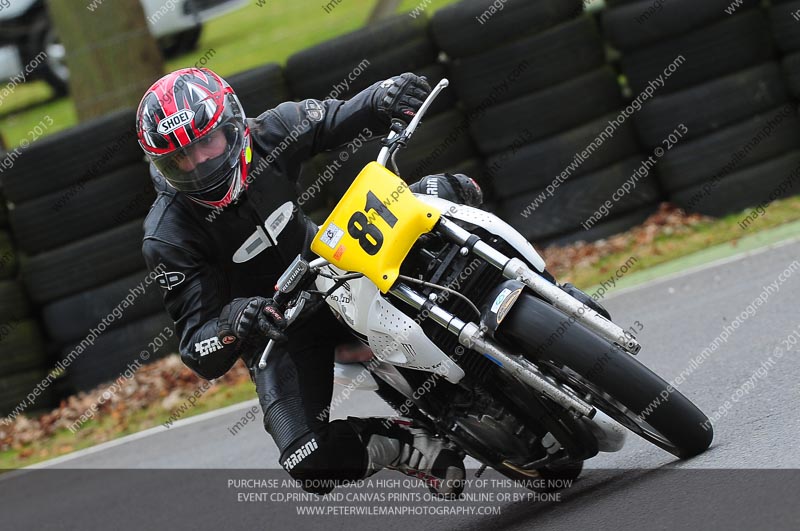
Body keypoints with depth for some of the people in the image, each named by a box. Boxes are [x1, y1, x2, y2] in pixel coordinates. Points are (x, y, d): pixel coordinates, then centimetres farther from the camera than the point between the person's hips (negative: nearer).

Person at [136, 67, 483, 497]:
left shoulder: (268, 135, -15)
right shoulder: (168, 238, -23)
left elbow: (341, 118, -2)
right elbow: (199, 355, -24)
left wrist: (385, 95, -27)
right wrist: (231, 324, -48)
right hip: (277, 328, -4)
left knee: (446, 192, -13)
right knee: (310, 464, -29)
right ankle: (411, 445, -1)